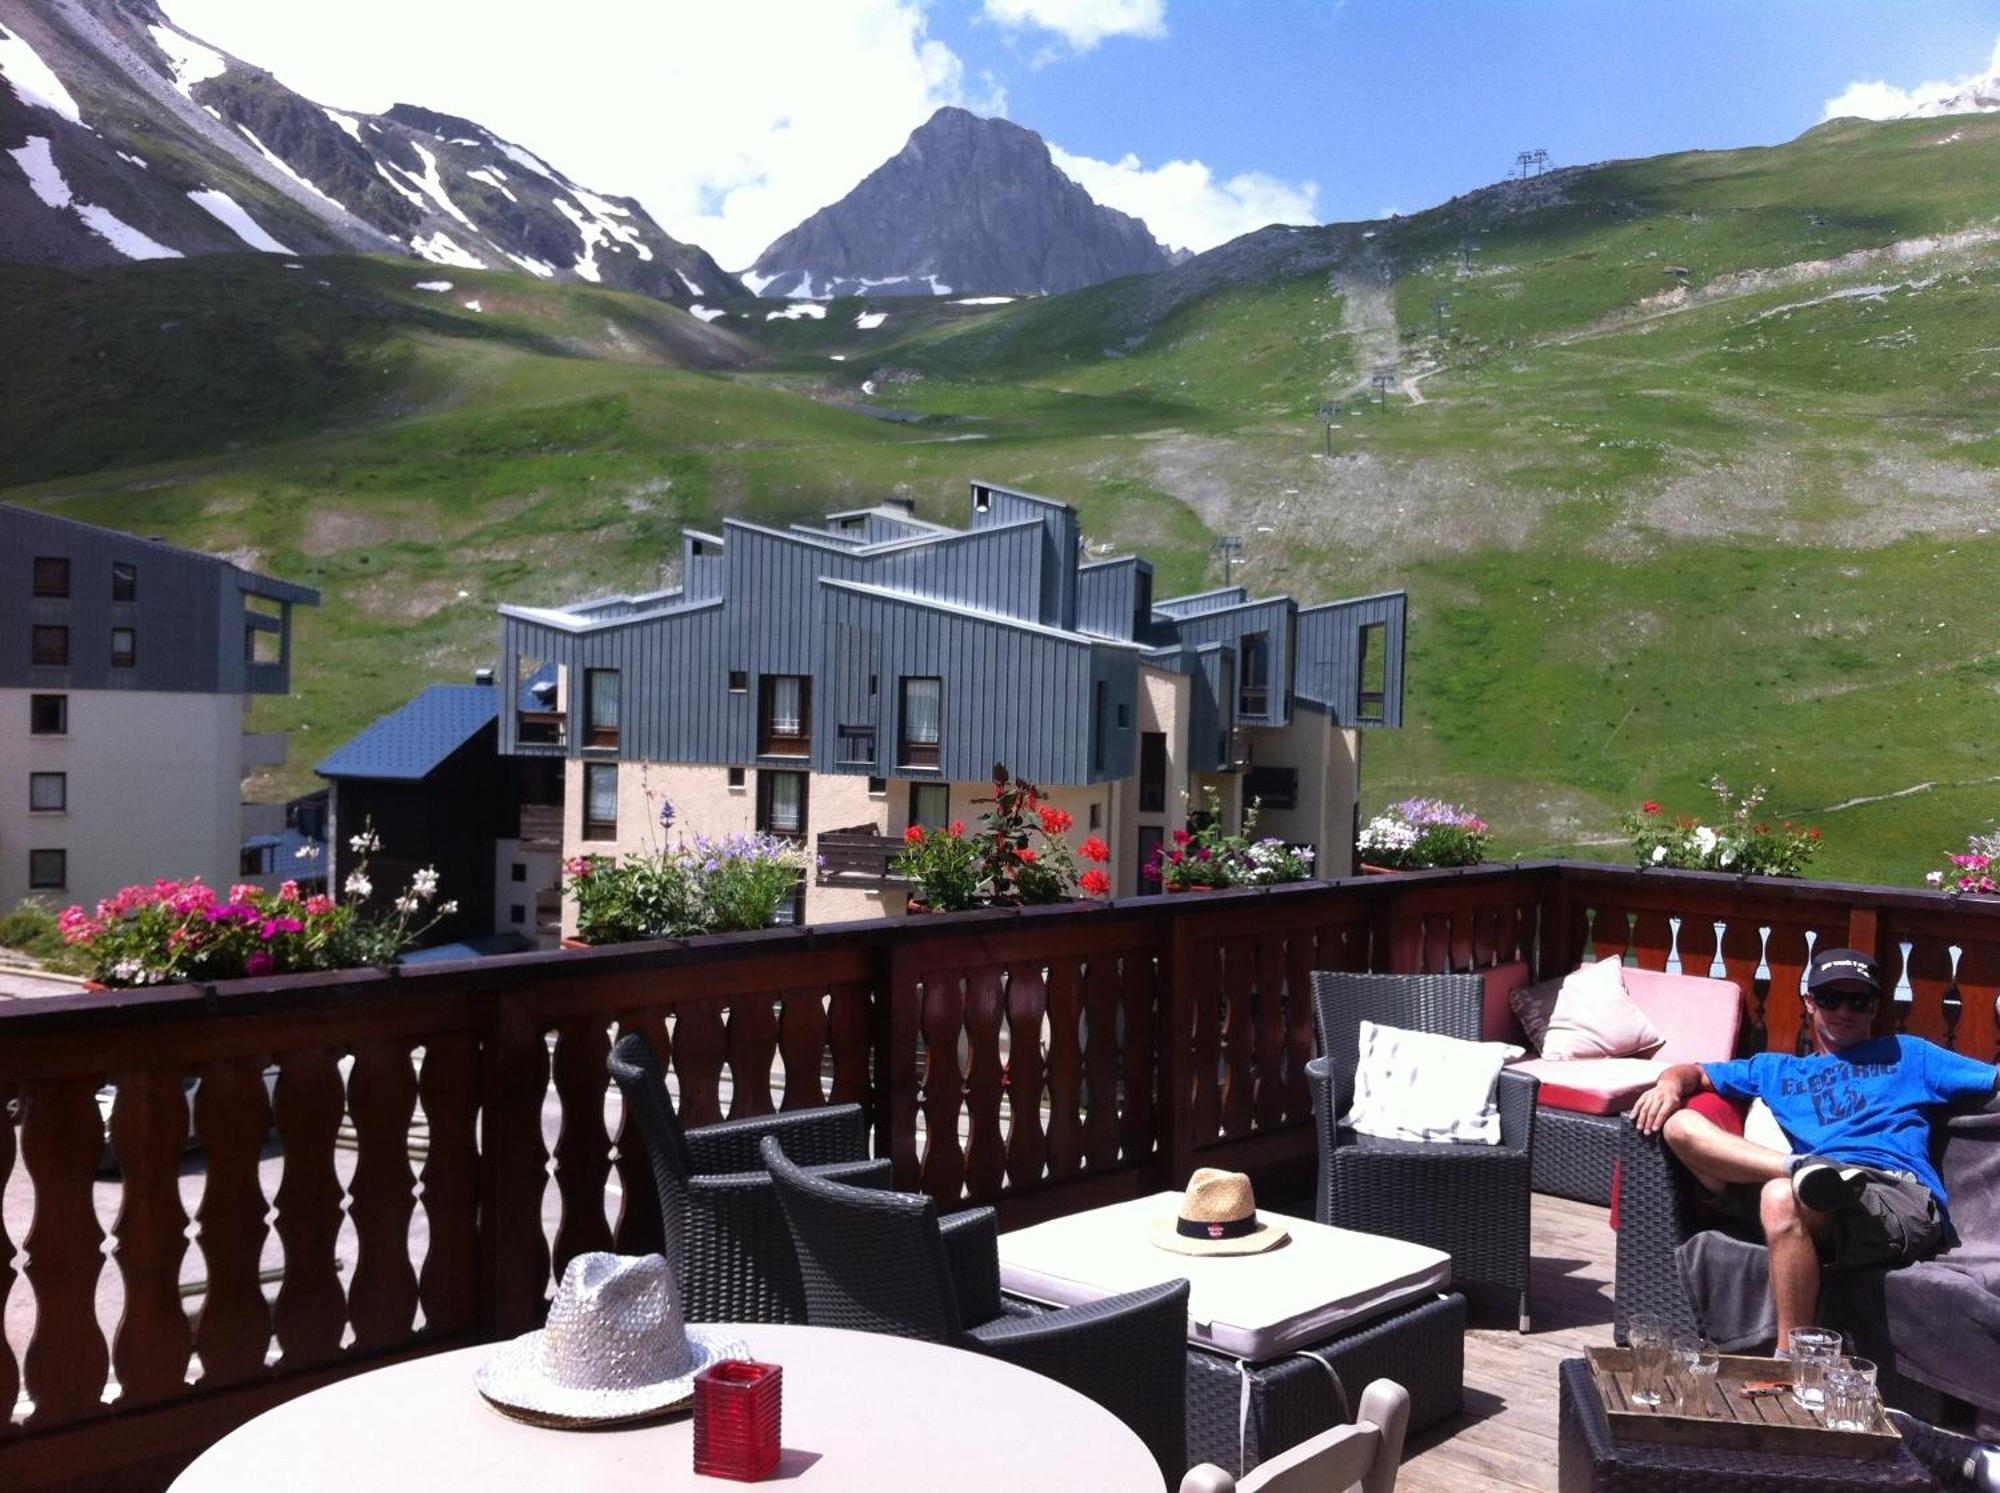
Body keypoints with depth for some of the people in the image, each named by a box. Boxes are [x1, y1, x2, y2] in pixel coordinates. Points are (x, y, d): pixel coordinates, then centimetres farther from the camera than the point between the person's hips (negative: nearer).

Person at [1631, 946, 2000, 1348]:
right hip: (1818, 1201, 3)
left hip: (1903, 1201, -3)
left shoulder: (1906, 1055, 29)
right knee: (1679, 1124, -10)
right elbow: (1696, 1073, 29)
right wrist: (1669, 1085, 5)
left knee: (1782, 1198, -36)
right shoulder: (1777, 1070, 35)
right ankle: (1801, 1167, -31)